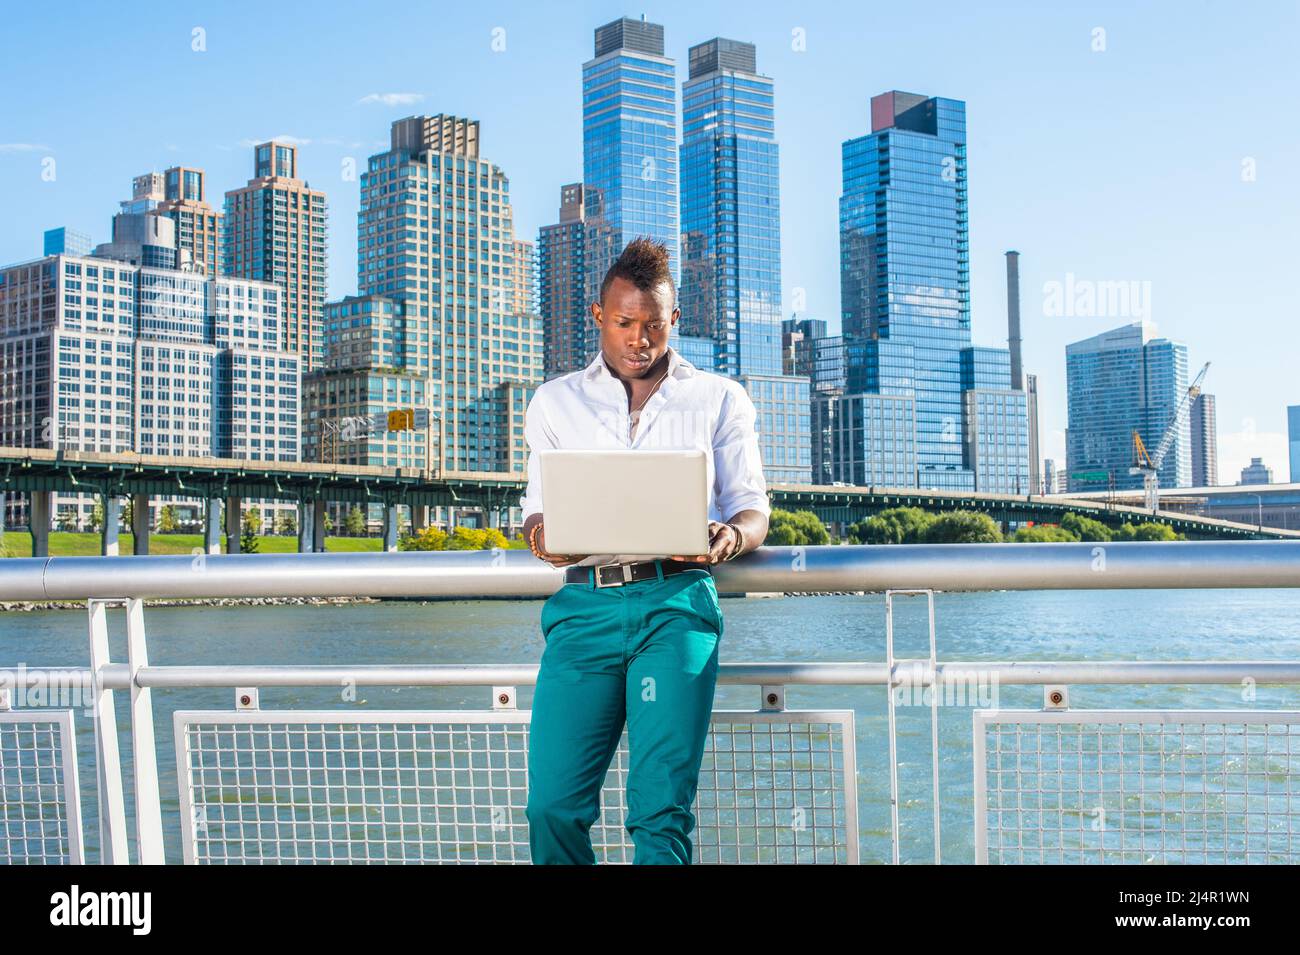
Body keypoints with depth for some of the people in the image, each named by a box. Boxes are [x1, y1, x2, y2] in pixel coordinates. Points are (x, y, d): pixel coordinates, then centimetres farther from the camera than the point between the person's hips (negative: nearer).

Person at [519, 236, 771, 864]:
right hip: (584, 601, 1)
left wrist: (729, 538, -10)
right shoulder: (555, 401, 21)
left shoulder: (720, 399, 17)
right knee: (553, 805, -10)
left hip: (676, 600, -1)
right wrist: (542, 538, -7)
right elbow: (537, 511, 18)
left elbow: (752, 507, 15)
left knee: (662, 807, -11)